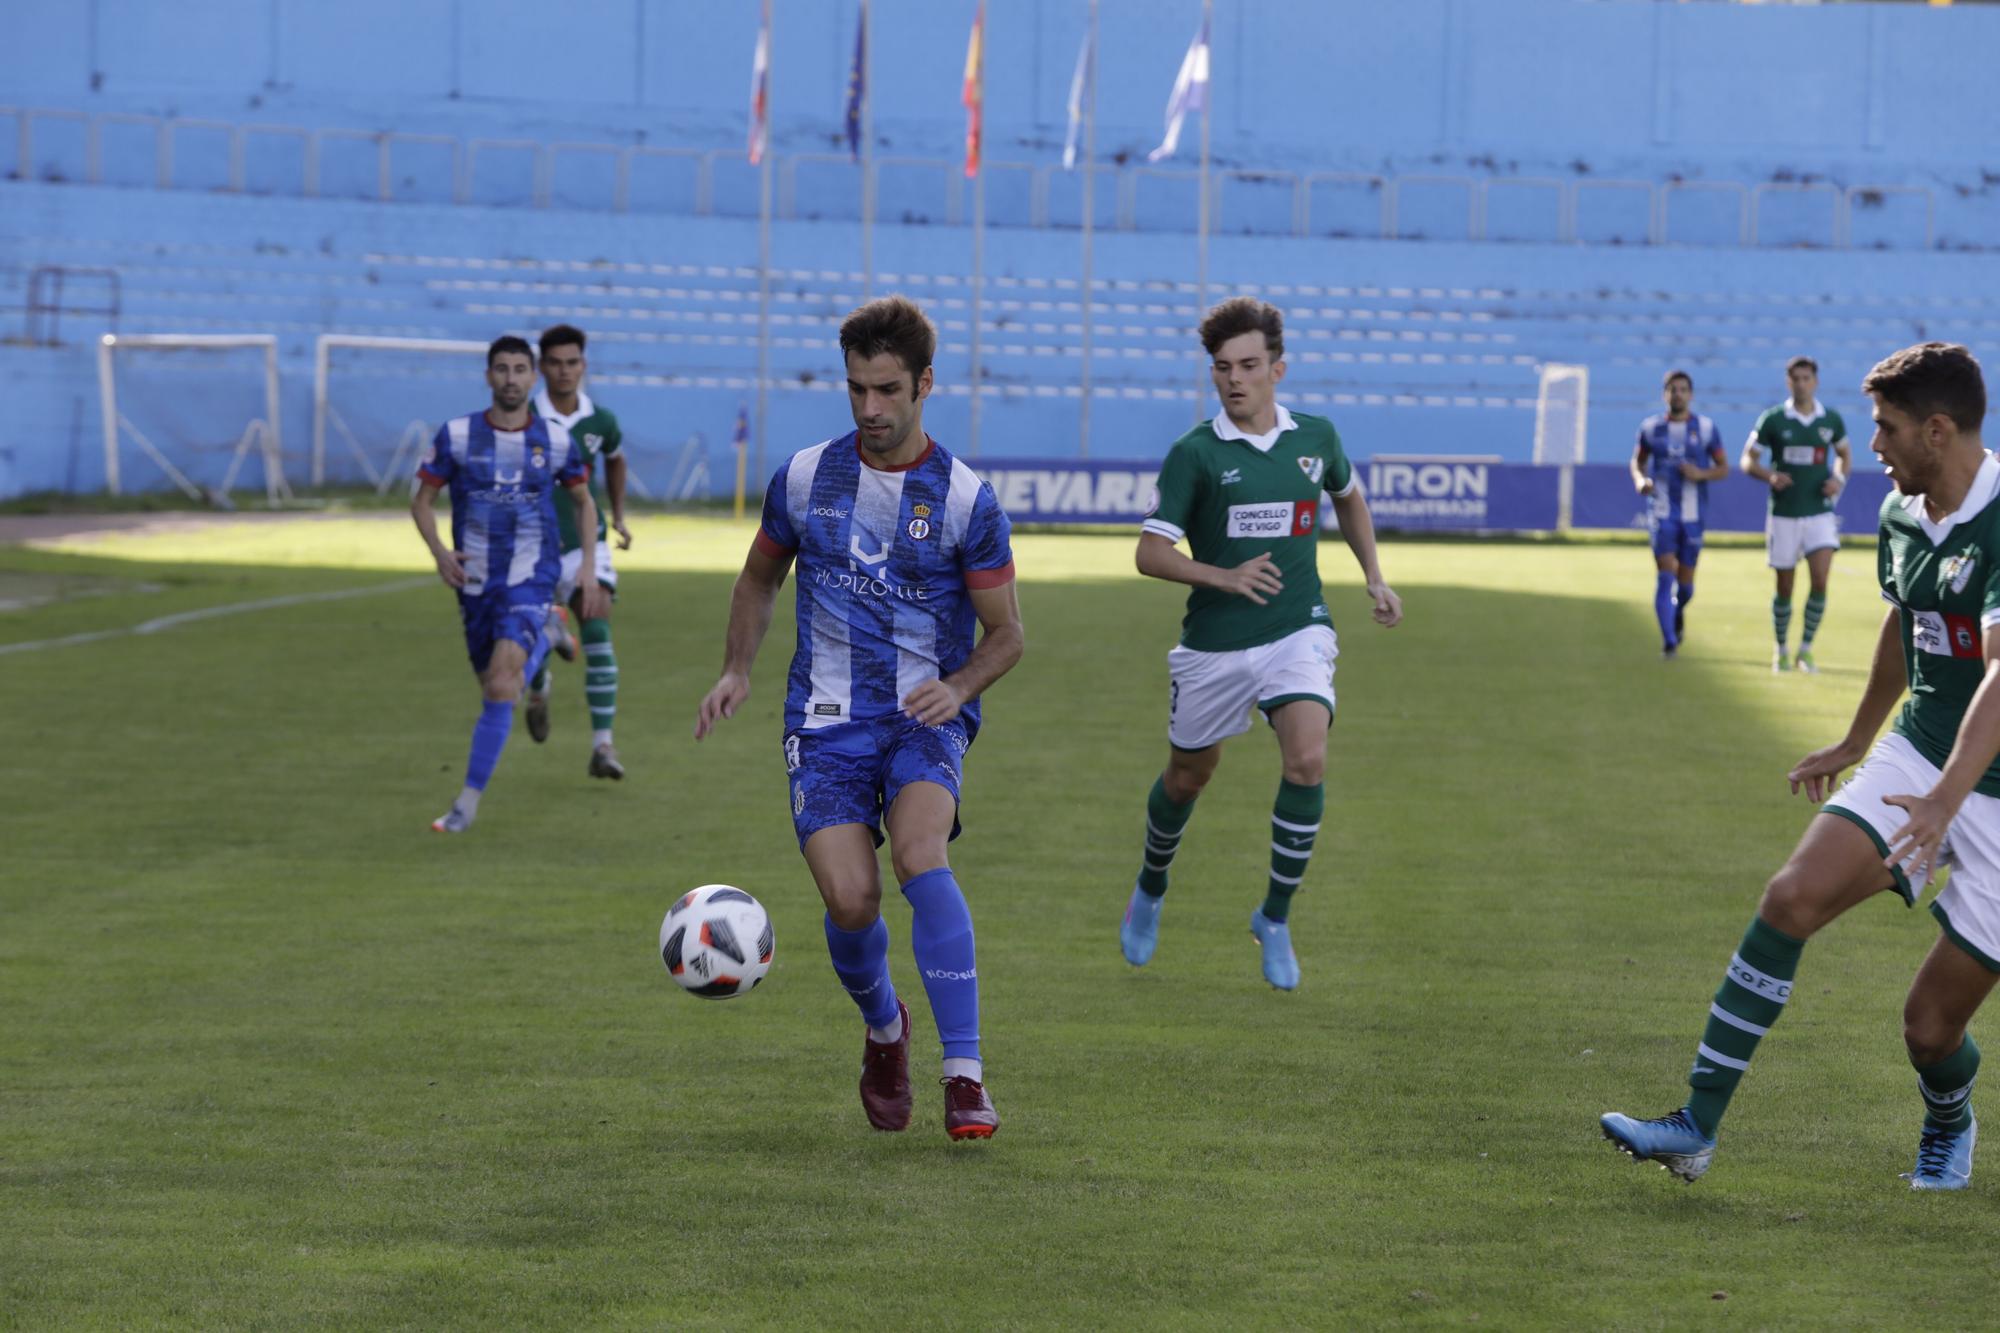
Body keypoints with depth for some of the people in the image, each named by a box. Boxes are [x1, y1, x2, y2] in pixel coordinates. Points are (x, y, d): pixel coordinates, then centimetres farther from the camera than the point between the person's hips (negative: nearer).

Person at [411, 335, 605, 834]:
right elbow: (422, 500, 5)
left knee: (500, 688, -22)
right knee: (491, 688, 15)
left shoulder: (556, 440, 0)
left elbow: (584, 501, 16)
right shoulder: (456, 435, -3)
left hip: (530, 583, -2)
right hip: (475, 583, 2)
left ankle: (468, 802, -17)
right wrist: (439, 552, -13)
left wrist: (588, 568, 7)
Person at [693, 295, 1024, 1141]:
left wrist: (958, 687, -16)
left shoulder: (966, 499, -3)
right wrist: (737, 672, 6)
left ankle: (965, 1079, -28)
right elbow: (760, 578, 20)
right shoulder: (804, 478, 3)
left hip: (925, 716, -2)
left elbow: (1005, 634, 4)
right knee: (850, 900, -15)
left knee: (919, 855, -30)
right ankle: (884, 1030, 20)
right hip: (825, 721, 2)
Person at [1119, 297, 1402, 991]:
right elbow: (1151, 553, -11)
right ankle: (1151, 890, 45)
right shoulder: (1195, 453, -9)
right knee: (1189, 774, 14)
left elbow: (1349, 496, 25)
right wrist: (1223, 576, -26)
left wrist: (1374, 578, 19)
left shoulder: (1316, 437, 2)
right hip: (1213, 642, -1)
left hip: (1296, 633, 1)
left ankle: (1275, 915, -5)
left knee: (1308, 759, -21)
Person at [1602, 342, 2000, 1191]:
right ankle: (1698, 1127, -12)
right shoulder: (1901, 516, 4)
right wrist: (1855, 743, 37)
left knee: (1931, 1026, -3)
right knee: (1793, 897, -15)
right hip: (1915, 754, 7)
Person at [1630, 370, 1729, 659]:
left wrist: (1701, 474, -15)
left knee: (1685, 581, 7)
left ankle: (1678, 610, 42)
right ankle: (1668, 641, -13)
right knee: (1666, 573, -15)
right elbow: (1637, 461, 15)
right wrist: (1639, 480, -7)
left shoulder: (1706, 428, 0)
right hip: (1661, 512, -1)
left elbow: (1723, 468, 5)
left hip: (1693, 513, 1)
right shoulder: (1650, 427, 2)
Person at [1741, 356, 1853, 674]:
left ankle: (1806, 649, 0)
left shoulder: (1831, 420, 2)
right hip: (1783, 514, -1)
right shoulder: (1773, 420, -4)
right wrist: (1770, 476, -20)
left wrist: (1839, 478, -2)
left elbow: (1844, 453, 19)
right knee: (1784, 588, 4)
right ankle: (1780, 650, 24)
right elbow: (1748, 460, 0)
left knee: (1820, 581, -14)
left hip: (1820, 513, 1)